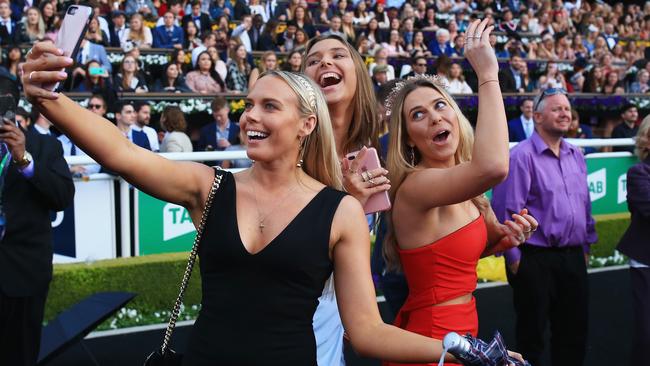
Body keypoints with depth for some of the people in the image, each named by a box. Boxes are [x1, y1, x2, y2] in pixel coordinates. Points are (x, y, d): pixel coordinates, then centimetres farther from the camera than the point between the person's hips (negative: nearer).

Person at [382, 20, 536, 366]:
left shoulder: (466, 188, 5)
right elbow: (493, 167, -42)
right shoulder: (415, 186, -22)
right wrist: (487, 74, -32)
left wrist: (506, 238, -2)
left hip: (458, 333, 9)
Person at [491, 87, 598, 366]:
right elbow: (507, 210, -14)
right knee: (531, 335, 5)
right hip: (535, 259, -7)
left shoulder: (576, 155, 12)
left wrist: (587, 245, 17)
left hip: (573, 258, 7)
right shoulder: (522, 156, -12)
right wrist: (513, 257, -13)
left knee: (574, 332, 15)